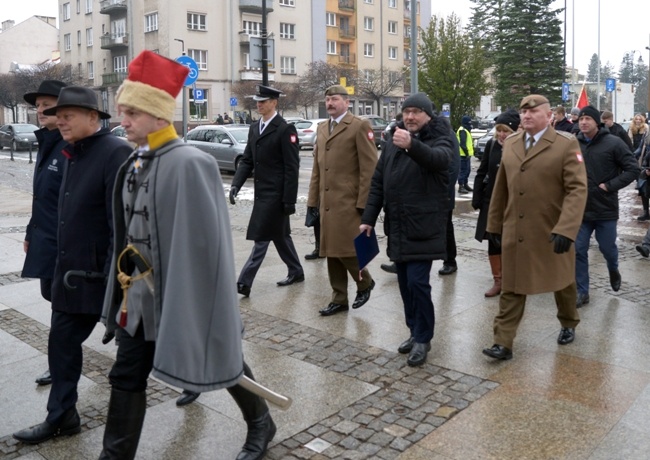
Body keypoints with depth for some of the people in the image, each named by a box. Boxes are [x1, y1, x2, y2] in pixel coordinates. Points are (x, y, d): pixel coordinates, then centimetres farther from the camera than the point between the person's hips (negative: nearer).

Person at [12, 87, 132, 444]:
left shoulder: (115, 152, -18)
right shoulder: (73, 153, 10)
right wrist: (63, 265, 15)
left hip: (103, 273, -9)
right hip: (71, 272, 9)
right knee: (61, 343, 15)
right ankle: (61, 417, 31)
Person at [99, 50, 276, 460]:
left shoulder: (189, 164, -20)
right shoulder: (135, 164, 5)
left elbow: (204, 239, -21)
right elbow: (128, 230, 13)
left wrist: (192, 304, -19)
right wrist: (126, 284, 15)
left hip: (180, 293, -7)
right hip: (140, 293, 7)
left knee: (217, 359, 13)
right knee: (127, 376, 10)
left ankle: (261, 423, 39)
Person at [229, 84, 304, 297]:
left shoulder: (285, 129, -12)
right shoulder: (254, 128, 12)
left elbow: (292, 167, -14)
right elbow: (247, 160, 12)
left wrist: (289, 199, -16)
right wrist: (236, 184, -2)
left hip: (276, 194, -8)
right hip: (262, 192, 8)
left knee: (261, 238, -6)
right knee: (280, 235, 17)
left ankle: (244, 282, -4)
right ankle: (296, 272, 32)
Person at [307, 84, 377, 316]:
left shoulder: (360, 126, -6)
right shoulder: (322, 128, 17)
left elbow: (369, 168, -11)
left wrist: (363, 202, -15)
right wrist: (314, 199, 13)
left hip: (349, 202, -7)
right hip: (327, 202, 7)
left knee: (346, 249, -7)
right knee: (331, 251, 9)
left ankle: (364, 281, 20)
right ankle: (339, 299, 18)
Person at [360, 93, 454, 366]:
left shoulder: (440, 138, -5)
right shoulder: (394, 140, 12)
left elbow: (439, 158, -30)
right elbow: (378, 181, 13)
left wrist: (412, 145, -48)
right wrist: (368, 218, 8)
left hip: (424, 226, -6)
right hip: (397, 226, 6)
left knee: (418, 282, -8)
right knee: (405, 283, 12)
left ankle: (423, 338, 8)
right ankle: (415, 332, 26)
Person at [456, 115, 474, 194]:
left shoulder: (466, 130, 20)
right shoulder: (463, 131, -15)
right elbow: (462, 143, -23)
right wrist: (466, 153, -22)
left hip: (466, 154, 11)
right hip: (463, 155, -11)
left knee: (467, 170, 18)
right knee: (463, 170, -9)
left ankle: (465, 185, 30)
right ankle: (461, 187, -7)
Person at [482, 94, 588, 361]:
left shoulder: (567, 145, -9)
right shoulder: (510, 144, 7)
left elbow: (577, 189, -16)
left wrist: (566, 229, -26)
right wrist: (495, 224, 11)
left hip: (552, 232, -3)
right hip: (515, 233, 3)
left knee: (561, 282, 18)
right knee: (511, 288, 4)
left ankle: (568, 324, 43)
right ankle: (503, 343, 8)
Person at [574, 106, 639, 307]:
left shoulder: (613, 143, -9)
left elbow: (633, 169, -9)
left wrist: (610, 186, -15)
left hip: (606, 208, -2)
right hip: (580, 209, 2)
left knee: (607, 247, 13)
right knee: (578, 251, 2)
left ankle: (613, 270, 47)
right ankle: (581, 292, 14)